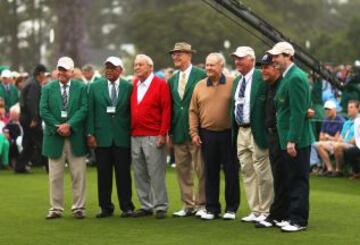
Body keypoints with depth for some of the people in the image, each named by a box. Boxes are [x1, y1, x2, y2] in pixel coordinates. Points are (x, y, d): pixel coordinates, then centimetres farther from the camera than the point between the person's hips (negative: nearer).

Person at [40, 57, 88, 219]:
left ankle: (78, 208, 8)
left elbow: (84, 109, -5)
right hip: (54, 138, 1)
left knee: (78, 175, 2)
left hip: (76, 138, -1)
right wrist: (58, 127, -11)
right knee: (55, 176, 5)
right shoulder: (48, 88, 7)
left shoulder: (81, 88, 4)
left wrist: (69, 125, -16)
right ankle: (56, 208, 11)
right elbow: (43, 111, 0)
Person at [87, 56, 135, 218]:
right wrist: (90, 134, -2)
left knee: (123, 173, 1)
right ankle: (106, 207, 12)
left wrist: (132, 133, -3)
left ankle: (126, 207, 9)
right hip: (102, 137, 1)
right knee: (103, 174, 4)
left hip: (122, 138, -1)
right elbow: (90, 112, 4)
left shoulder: (128, 87, 3)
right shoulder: (95, 87, 7)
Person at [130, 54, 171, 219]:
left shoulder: (160, 84, -4)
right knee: (139, 174, 8)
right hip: (135, 136, 5)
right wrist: (129, 131, 5)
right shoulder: (133, 85, 11)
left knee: (156, 174, -2)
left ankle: (160, 207, 5)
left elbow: (166, 110, -7)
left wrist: (163, 134, -13)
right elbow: (131, 109, 13)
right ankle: (146, 206, 16)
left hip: (153, 137, -5)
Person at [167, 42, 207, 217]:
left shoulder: (202, 75, -6)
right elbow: (170, 107, 14)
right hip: (178, 132, 6)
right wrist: (170, 131, 8)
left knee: (201, 169, -1)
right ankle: (188, 205, 16)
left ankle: (202, 205, 7)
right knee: (182, 169, 9)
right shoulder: (172, 80, 13)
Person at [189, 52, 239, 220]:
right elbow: (193, 111, 9)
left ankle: (231, 208, 13)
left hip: (228, 134, -3)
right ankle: (212, 208, 15)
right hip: (207, 134, 3)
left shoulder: (232, 84, -3)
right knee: (210, 172, 7)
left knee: (231, 172, 3)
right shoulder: (200, 86, 6)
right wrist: (194, 133, 2)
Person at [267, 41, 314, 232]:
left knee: (299, 179, -3)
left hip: (296, 140, -10)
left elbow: (298, 112, -20)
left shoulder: (296, 77, -16)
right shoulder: (288, 77, 15)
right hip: (288, 139, 10)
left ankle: (299, 221, 1)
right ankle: (294, 217, 21)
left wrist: (292, 140, -21)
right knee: (294, 180, 14)